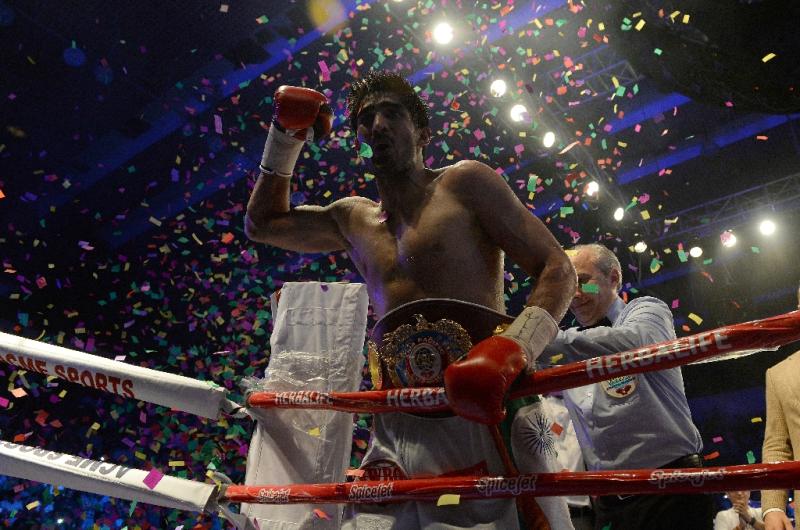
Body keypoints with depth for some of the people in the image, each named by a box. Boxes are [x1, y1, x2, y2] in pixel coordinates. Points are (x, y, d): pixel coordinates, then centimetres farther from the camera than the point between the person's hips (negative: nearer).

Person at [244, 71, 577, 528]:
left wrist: (512, 349, -21)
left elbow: (557, 268, -3)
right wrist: (287, 134, 23)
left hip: (480, 420, -4)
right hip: (395, 435, 5)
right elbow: (262, 223, 35)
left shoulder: (465, 183, 3)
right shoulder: (353, 220, 20)